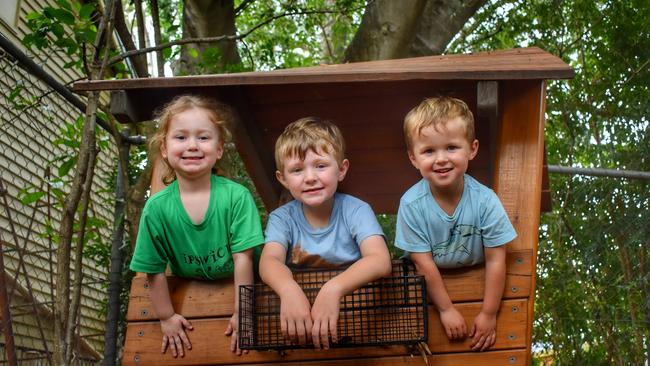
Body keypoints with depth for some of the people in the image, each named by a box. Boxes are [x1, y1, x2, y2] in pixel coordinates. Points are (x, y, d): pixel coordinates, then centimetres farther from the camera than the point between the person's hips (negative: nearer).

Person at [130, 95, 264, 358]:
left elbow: (243, 257, -20)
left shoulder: (237, 197, -23)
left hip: (234, 288, -1)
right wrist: (167, 317, -4)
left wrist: (241, 313, -16)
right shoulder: (157, 208, -19)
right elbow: (154, 270, -9)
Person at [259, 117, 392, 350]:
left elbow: (380, 261, -22)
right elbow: (270, 260, -19)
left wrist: (334, 289, -40)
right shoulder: (282, 218, -2)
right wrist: (289, 290, -42)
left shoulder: (356, 211, -7)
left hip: (353, 301, 0)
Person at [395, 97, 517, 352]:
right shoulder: (411, 204, -20)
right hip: (427, 284, 0)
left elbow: (496, 260, -13)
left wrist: (488, 314, -12)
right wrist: (446, 309, -12)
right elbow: (424, 263, -14)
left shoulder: (485, 201, -19)